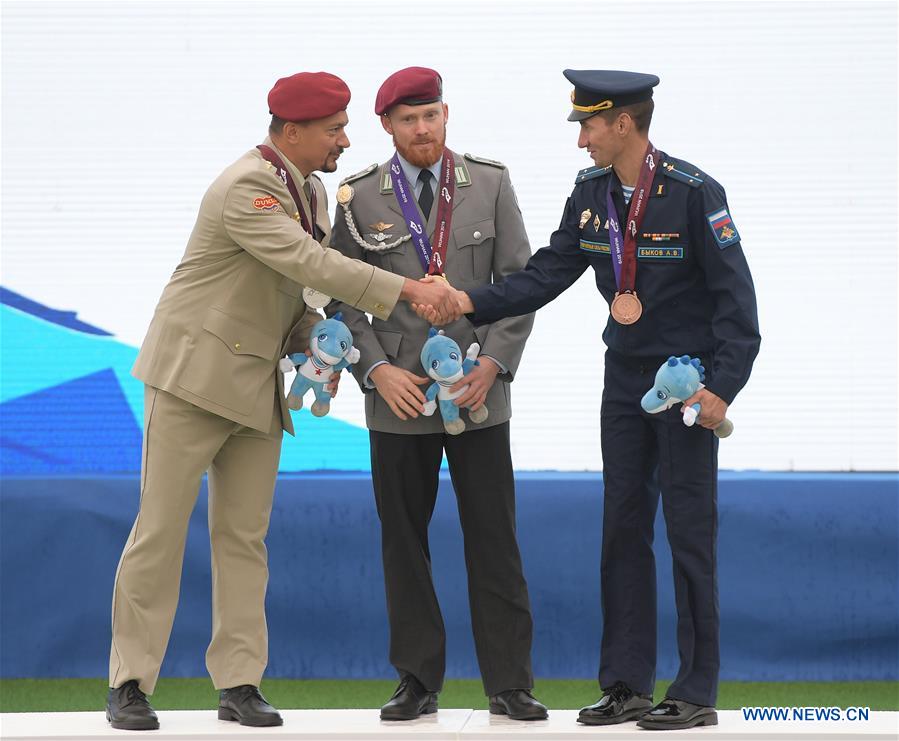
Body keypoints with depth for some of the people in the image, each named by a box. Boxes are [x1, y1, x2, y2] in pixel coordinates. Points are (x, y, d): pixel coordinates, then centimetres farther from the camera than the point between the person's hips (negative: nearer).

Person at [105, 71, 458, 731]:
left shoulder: (310, 191, 10)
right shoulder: (246, 189, -19)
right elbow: (308, 262, -30)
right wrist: (407, 291, -32)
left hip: (260, 388, 8)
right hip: (197, 373, -8)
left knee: (244, 536, 6)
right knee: (161, 529, -3)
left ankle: (240, 683, 9)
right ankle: (130, 684, 2)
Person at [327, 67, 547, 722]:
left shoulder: (490, 185, 4)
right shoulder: (359, 198, 2)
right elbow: (343, 299, 3)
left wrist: (493, 363, -8)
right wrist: (378, 369, -10)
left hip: (479, 393, 0)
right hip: (398, 396, 0)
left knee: (494, 539, -1)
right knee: (404, 542, 5)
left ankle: (509, 682, 6)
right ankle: (418, 681, 14)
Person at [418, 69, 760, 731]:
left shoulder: (693, 193, -16)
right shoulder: (591, 192, 2)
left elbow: (735, 297, -15)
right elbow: (546, 275, 2)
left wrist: (722, 388, -21)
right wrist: (471, 303, -11)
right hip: (626, 377, 7)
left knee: (689, 528, -4)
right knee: (623, 526, 8)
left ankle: (697, 691, 3)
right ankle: (628, 685, 14)